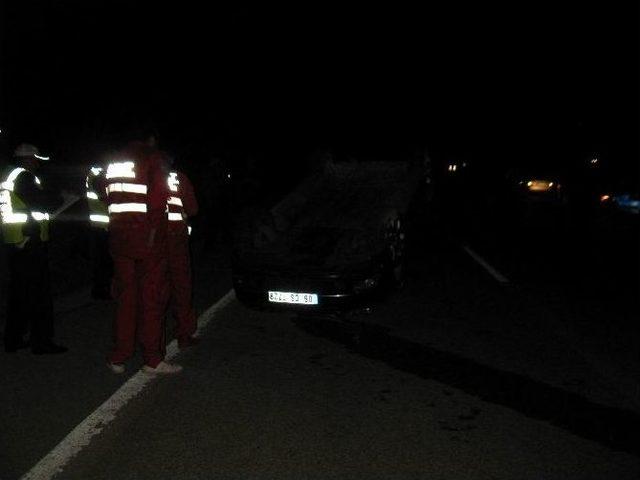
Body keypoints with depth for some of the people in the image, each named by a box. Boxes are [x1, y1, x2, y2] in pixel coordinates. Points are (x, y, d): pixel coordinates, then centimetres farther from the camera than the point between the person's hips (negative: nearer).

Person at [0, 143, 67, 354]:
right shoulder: (23, 176, -10)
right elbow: (41, 200, -16)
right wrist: (62, 197, 0)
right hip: (29, 242, -10)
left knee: (19, 291, 15)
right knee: (39, 293, -5)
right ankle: (42, 342, -1)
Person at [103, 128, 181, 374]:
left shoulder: (114, 162, 16)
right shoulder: (154, 158, -4)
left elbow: (110, 199, 15)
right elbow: (157, 194, -18)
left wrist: (118, 227, 15)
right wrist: (154, 227, -12)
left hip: (120, 238, 6)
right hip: (148, 237, -6)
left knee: (125, 298, 14)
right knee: (151, 298, 1)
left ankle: (118, 358, 19)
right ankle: (153, 359, 7)